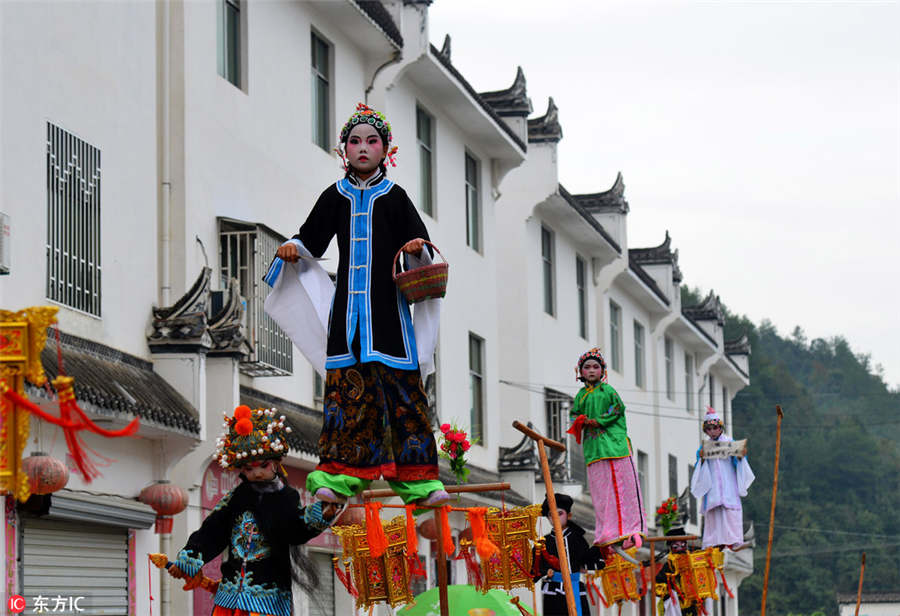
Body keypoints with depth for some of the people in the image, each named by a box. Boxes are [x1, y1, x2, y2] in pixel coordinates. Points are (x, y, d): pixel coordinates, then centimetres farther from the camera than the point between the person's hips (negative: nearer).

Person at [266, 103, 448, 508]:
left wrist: (418, 249, -16)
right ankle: (341, 474, -1)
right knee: (348, 384, -3)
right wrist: (293, 248, -3)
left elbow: (419, 243, 5)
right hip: (348, 304, 2)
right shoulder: (336, 197, 11)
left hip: (388, 305, -1)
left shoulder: (394, 197, 7)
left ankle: (416, 478, -5)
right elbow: (312, 239, 17)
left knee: (400, 385, -6)